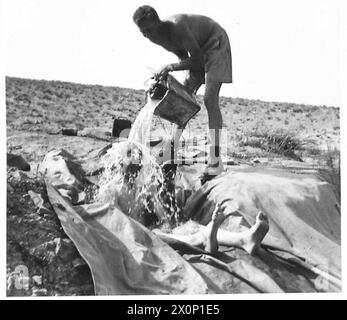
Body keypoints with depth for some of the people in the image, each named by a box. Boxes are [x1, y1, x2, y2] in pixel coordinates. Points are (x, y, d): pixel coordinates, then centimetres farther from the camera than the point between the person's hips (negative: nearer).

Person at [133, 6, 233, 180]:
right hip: (198, 48, 8)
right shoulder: (156, 37, -9)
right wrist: (192, 79, -8)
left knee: (210, 99, -21)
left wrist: (170, 67, -31)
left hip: (216, 43, -8)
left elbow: (198, 60, -31)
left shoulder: (177, 27, -34)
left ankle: (215, 161, -23)